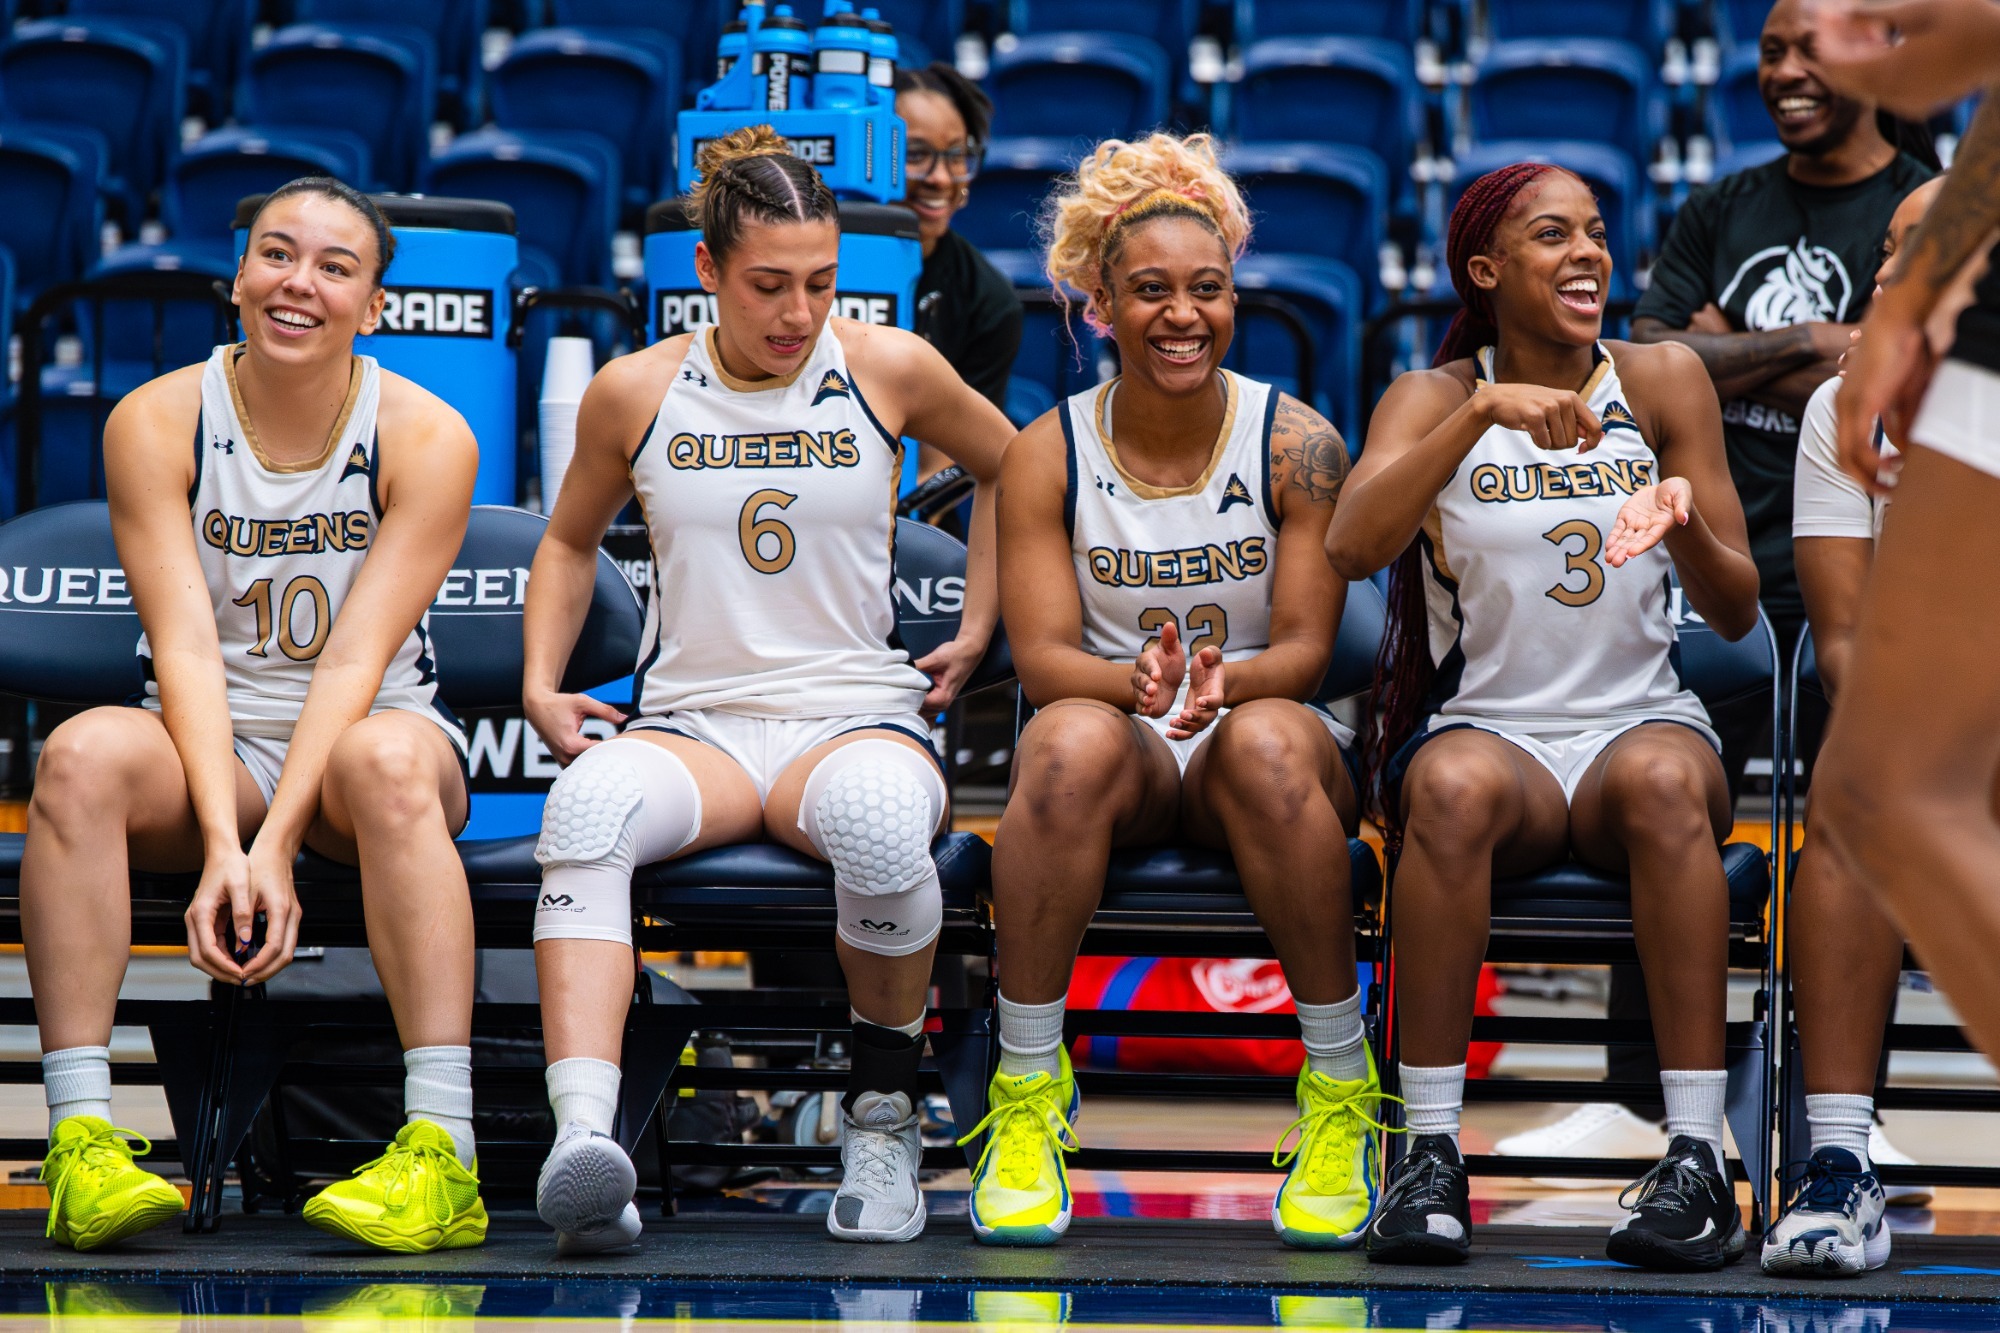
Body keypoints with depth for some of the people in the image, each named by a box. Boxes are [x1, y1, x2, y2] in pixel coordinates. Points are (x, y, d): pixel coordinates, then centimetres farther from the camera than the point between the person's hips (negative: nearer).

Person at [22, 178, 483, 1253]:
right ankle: (81, 1139, -37)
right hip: (208, 755, 1)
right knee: (85, 753, -32)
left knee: (385, 758, -37)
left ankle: (442, 1151, -43)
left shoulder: (426, 439, -8)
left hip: (369, 729, -1)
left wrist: (273, 849, -26)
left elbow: (356, 655, -15)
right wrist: (222, 845, -27)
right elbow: (187, 646, -14)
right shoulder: (154, 424, -5)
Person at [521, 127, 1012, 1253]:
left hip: (858, 715, -1)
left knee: (879, 818, -41)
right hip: (691, 725, 1)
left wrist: (978, 631, 17)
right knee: (589, 805, -38)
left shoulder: (889, 370, 6)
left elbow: (1007, 465, 24)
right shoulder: (636, 392, 8)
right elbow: (571, 541, 26)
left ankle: (886, 1106, -14)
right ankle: (584, 1141, -55)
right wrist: (542, 684, 12)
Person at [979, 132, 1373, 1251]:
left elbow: (1304, 649, -6)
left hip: (1264, 725, 0)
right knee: (1072, 740, -36)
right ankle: (1028, 1091, -28)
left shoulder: (1296, 445, -2)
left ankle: (1343, 1090, -27)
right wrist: (1137, 683, -28)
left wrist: (1219, 683, -28)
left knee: (1266, 741, -37)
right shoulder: (1049, 453, 1)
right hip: (1122, 748, 1)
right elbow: (1043, 653, -6)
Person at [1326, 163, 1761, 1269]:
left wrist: (1689, 531, -18)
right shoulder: (1434, 398, 4)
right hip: (1487, 727, -1)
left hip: (1640, 721, 1)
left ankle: (1698, 1159, -37)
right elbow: (1350, 547, -17)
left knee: (1665, 780, -36)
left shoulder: (1661, 380, 6)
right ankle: (1429, 1157, -33)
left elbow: (1737, 615, 4)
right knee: (1454, 788, -37)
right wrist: (1484, 411, -25)